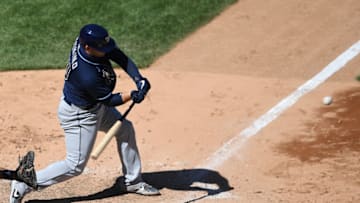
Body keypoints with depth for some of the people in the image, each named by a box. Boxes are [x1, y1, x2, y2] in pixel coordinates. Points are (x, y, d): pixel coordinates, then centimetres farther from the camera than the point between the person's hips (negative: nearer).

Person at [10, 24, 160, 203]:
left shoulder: (86, 39, -20)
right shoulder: (88, 76, -40)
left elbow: (121, 57, -13)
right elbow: (109, 100, -22)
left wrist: (139, 79, -24)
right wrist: (132, 96, -28)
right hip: (78, 115, -9)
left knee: (125, 129, 19)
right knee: (75, 166, -1)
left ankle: (133, 181, 33)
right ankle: (23, 185, 7)